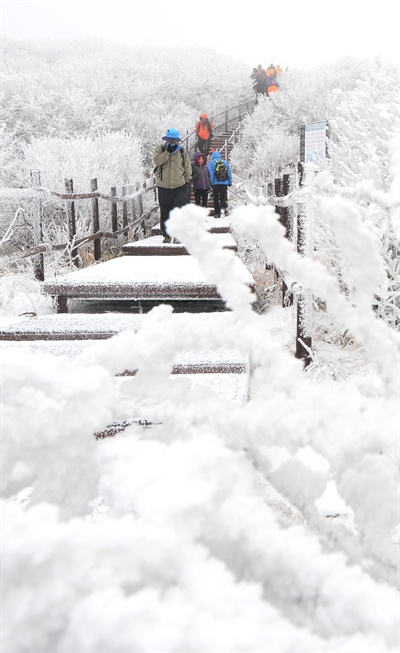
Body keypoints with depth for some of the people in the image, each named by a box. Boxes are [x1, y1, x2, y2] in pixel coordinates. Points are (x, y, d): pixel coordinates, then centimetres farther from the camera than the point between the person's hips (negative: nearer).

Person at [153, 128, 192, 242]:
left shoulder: (182, 151, 5)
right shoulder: (160, 149, 3)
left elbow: (188, 168, 10)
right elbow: (156, 160, -16)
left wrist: (187, 180, 5)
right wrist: (168, 152, -20)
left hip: (180, 186, 0)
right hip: (163, 187, 1)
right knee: (165, 213, 7)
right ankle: (166, 235, 18)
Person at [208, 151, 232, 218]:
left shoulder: (211, 162, 2)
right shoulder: (225, 162, 12)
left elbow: (210, 173, -7)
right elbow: (229, 173, 13)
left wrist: (211, 182, -5)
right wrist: (230, 182, 17)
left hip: (215, 183, -2)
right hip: (224, 183, 2)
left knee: (216, 198, 6)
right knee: (223, 197, 6)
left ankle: (217, 213, 5)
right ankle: (224, 206, -24)